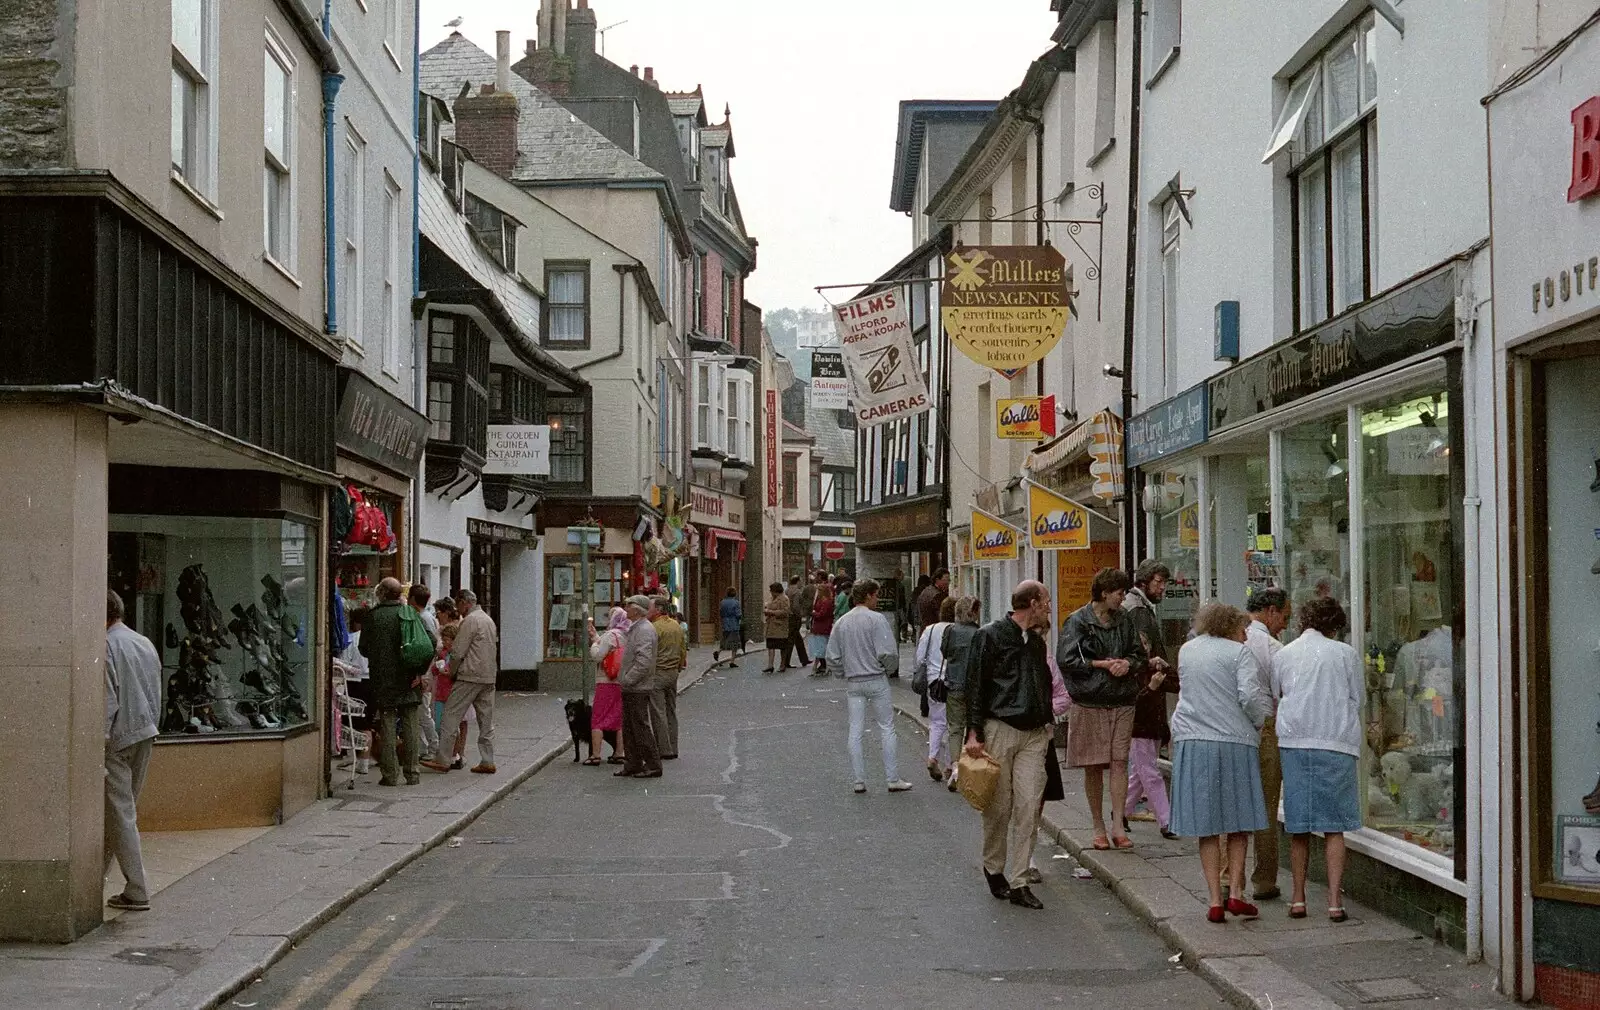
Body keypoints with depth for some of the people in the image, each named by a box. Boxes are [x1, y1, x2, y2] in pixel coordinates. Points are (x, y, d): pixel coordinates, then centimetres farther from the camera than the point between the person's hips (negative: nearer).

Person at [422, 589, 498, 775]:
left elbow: (458, 652, -12)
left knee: (451, 717, -4)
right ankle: (487, 762, 8)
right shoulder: (489, 620, 17)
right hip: (489, 677, 9)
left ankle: (442, 760, -6)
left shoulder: (470, 621, -10)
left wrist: (451, 673, 2)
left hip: (470, 677, -9)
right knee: (486, 721, 8)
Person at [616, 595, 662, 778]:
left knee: (640, 727, -6)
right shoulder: (634, 628, 18)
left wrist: (628, 680, -20)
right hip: (630, 688, 11)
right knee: (628, 727, 13)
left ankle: (653, 765, -1)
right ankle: (633, 764, 20)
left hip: (638, 689, -11)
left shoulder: (644, 629, -16)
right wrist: (623, 679, 17)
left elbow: (644, 661, -25)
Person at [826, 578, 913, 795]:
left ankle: (859, 780, 8)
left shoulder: (841, 623, 5)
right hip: (876, 681, -4)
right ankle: (893, 779, 5)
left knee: (855, 731, 7)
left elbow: (833, 657, 6)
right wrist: (889, 669, 3)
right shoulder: (876, 619, -11)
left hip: (853, 683, 5)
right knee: (887, 729, 3)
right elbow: (888, 653, -16)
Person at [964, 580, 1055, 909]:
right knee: (999, 807, 2)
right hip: (999, 730, -5)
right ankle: (993, 869, 23)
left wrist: (1046, 721, 17)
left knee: (1029, 807, -4)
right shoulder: (991, 635, -4)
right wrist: (974, 732, -11)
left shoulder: (1037, 641, 16)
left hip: (1034, 735, 5)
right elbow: (975, 685, -7)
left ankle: (1018, 882, 0)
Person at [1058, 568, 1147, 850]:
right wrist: (1102, 664, -11)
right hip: (1089, 702, -3)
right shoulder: (1078, 621, -4)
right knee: (1093, 767, 3)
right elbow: (1065, 660, -10)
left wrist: (1128, 663, -5)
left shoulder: (1124, 621, 11)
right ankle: (1099, 828, 14)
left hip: (1122, 702, 3)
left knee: (1120, 763, -3)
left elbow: (1140, 655, 18)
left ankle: (1118, 826, -1)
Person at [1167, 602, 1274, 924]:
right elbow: (1250, 696, -12)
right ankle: (1235, 893, 3)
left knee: (1207, 828, 5)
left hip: (1192, 743, 3)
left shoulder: (1186, 651, 13)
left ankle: (1216, 900, 3)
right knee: (1238, 824, 10)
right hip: (1233, 742, -3)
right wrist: (1262, 717, 6)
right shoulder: (1239, 653, -3)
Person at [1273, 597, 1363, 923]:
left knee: (1298, 828, 9)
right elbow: (1359, 699, 10)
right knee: (1334, 827, 1)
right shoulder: (1345, 653, 2)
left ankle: (1298, 899, 15)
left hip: (1294, 742, 2)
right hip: (1337, 743, -2)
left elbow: (1273, 700, 14)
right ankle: (1335, 901, -3)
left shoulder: (1283, 655, 8)